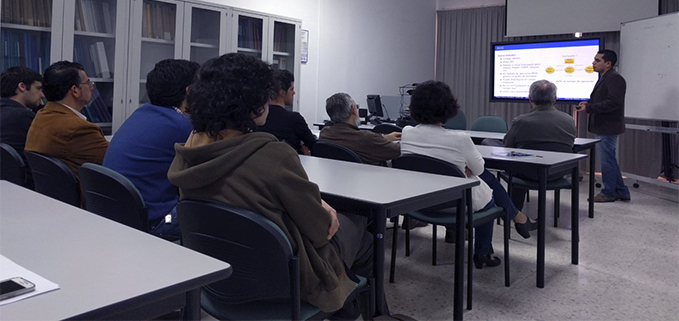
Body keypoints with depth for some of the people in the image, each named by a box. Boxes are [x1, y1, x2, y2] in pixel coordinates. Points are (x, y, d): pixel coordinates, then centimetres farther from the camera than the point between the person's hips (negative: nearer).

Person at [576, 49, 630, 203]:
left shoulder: (615, 79, -16)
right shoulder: (604, 78, 16)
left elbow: (613, 102, -25)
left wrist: (588, 108, -23)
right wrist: (588, 103, 6)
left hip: (608, 128, -10)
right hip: (603, 127, 10)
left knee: (607, 160, -1)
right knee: (610, 160, 16)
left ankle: (608, 192, 11)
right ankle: (621, 192, 25)